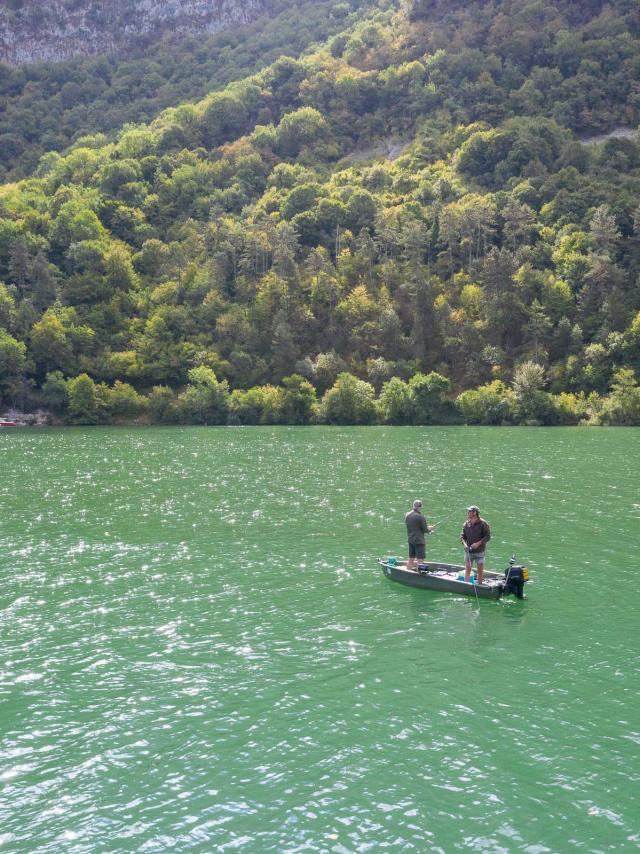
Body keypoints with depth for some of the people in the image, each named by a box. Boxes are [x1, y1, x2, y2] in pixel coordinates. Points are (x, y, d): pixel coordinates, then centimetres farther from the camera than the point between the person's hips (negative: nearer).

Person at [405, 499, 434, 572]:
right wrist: (430, 528, 10)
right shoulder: (420, 517, -18)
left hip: (410, 540, 8)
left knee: (411, 559, 16)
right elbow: (425, 530, -13)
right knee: (420, 560, -2)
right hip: (419, 540, -8)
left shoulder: (407, 515, 5)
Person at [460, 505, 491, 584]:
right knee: (467, 569, 2)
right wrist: (464, 543, -10)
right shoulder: (466, 524, 5)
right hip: (468, 551, 3)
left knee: (480, 570, 4)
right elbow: (462, 536, 9)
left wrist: (478, 543, -18)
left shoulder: (483, 523, -7)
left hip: (479, 551, -3)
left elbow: (488, 536, -8)